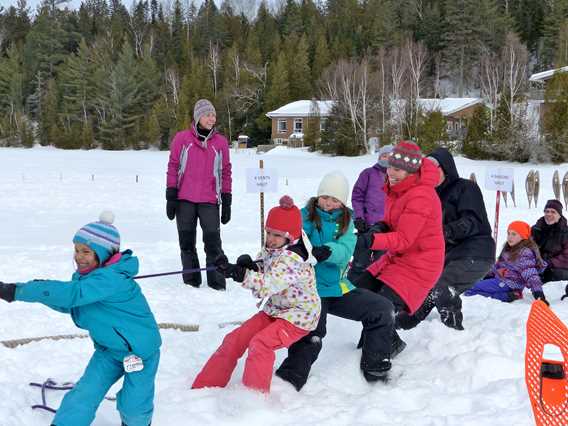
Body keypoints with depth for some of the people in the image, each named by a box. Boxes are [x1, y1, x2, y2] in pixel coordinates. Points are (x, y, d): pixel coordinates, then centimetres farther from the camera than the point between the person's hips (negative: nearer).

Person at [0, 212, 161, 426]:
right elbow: (67, 304, 7)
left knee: (133, 408, 1)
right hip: (108, 348, 8)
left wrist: (17, 290, -42)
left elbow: (70, 294, -42)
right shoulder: (86, 275, -2)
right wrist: (42, 291, -15)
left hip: (140, 350, -8)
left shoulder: (111, 279, -32)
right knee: (83, 394, -3)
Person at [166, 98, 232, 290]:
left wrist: (227, 203, 7)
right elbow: (173, 167, 5)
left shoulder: (221, 141, 6)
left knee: (213, 243, -8)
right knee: (187, 243, 7)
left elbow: (225, 173, 10)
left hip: (209, 201, 0)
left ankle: (216, 281, -1)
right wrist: (171, 197, -1)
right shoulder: (182, 138, 3)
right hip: (185, 201, 0)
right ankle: (191, 280, 17)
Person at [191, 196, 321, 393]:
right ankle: (205, 386, 11)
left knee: (260, 343, -28)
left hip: (299, 315, -9)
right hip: (275, 309, 9)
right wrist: (248, 266, -16)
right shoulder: (270, 250, 1)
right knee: (235, 339, 1)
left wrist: (240, 273, -47)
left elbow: (267, 286, -38)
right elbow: (259, 275, 6)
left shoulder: (292, 259, -27)